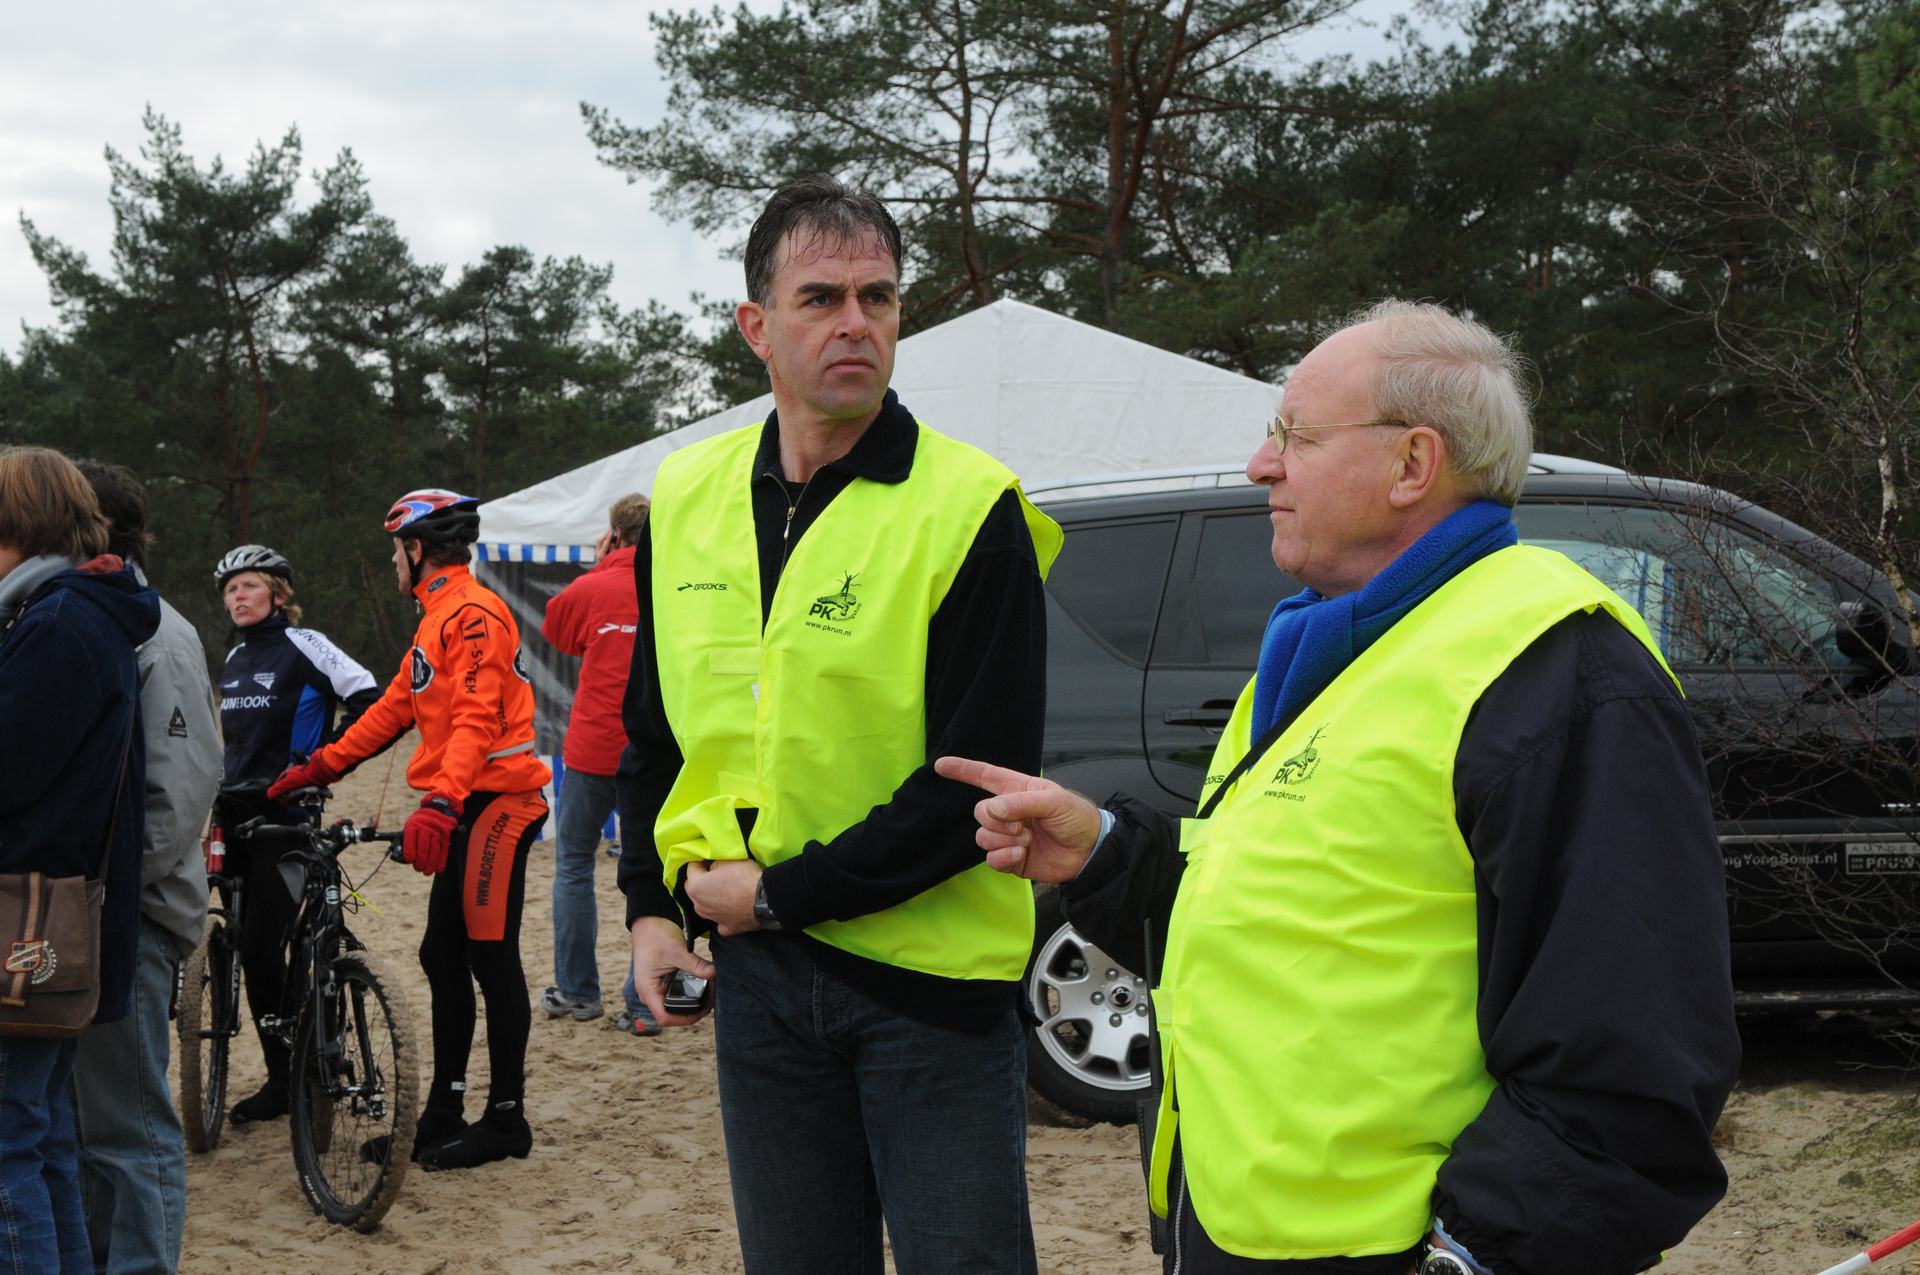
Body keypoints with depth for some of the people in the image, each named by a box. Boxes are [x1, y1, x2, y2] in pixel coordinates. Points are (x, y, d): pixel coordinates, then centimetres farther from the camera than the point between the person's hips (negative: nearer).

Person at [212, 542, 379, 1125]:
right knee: (248, 946, 6)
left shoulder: (303, 645, -7)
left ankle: (287, 1079, -3)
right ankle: (283, 1072, 15)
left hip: (287, 814, -8)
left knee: (262, 945, -12)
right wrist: (217, 785, 20)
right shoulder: (235, 659, 17)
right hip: (238, 812, 8)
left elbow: (368, 699, -14)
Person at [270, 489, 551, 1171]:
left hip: (494, 801, -10)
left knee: (490, 957, -5)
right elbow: (396, 706, 24)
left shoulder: (473, 613, -13)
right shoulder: (439, 617, 20)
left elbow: (476, 717, -24)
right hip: (464, 808, 10)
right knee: (444, 957, 11)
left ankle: (506, 1118, 2)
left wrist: (440, 801, -35)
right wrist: (320, 767, 23)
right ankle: (443, 1115, 16)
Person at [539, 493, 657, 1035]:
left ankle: (578, 991, 18)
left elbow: (553, 629, 14)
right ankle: (644, 1005, 2)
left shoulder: (592, 589, -6)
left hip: (593, 748, -1)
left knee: (574, 863, 15)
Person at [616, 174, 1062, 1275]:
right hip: (757, 974, 5)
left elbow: (980, 783, -16)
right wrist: (654, 904, 8)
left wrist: (781, 893, -15)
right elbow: (655, 728, 18)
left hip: (929, 975, -5)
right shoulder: (689, 498, 6)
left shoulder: (968, 510, -12)